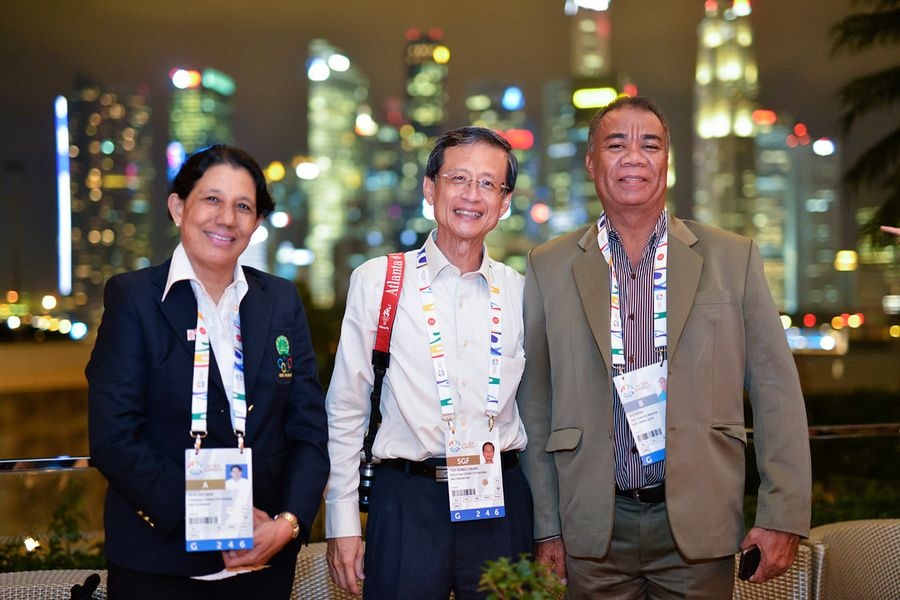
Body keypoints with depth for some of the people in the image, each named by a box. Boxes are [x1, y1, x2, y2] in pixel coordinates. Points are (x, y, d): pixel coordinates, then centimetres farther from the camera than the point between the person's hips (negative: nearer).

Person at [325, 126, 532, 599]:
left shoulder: (521, 293, 7)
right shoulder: (375, 281, 0)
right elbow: (346, 409, 3)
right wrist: (342, 522, 1)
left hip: (501, 501, 2)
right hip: (408, 501, -2)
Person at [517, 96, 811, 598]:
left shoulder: (733, 258, 2)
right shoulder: (549, 267, 4)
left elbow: (777, 393, 2)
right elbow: (535, 403, 5)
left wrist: (784, 515, -3)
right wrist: (545, 526, 3)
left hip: (699, 524, 0)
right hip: (594, 530, 1)